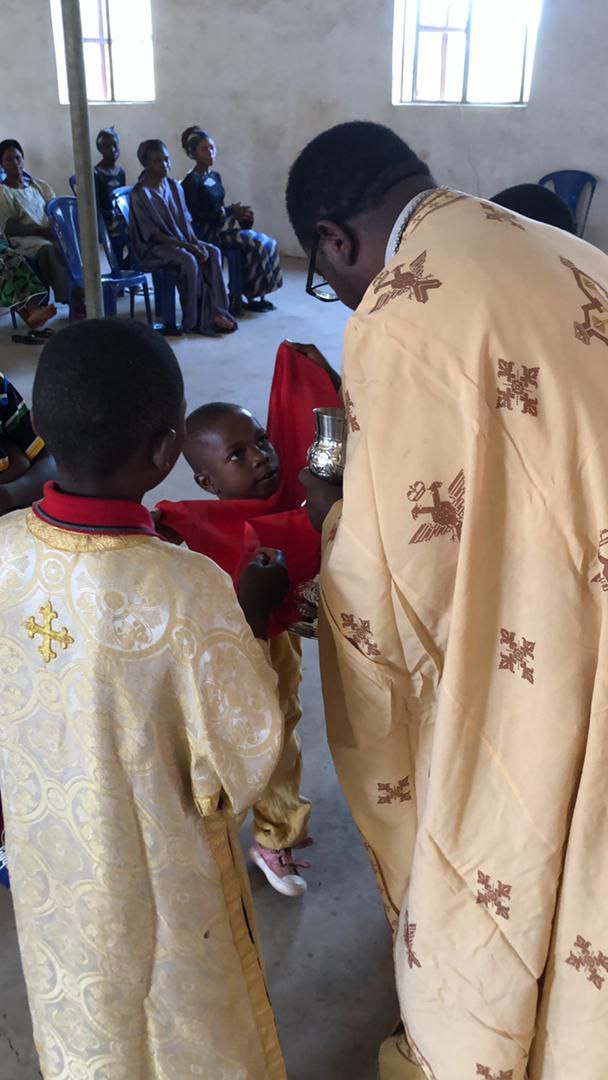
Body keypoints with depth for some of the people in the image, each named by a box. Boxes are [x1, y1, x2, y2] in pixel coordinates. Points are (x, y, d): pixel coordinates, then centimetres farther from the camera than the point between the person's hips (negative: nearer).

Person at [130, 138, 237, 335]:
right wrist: (186, 246, -22)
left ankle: (215, 312, -20)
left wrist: (196, 243, -10)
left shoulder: (174, 186, 6)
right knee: (188, 260, -33)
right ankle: (194, 321, -23)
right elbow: (152, 233, -18)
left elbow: (186, 221, 9)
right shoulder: (140, 194, -15)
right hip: (151, 247, -7)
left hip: (181, 241, 7)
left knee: (212, 253, -17)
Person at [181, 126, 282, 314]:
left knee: (268, 243, -10)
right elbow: (196, 216, -15)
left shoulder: (215, 176, 15)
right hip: (206, 231, -8)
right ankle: (248, 295, -12)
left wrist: (239, 212, -3)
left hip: (222, 224, 8)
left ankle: (255, 293, -9)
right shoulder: (191, 181, -10)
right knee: (256, 244, -23)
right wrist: (229, 212, -15)